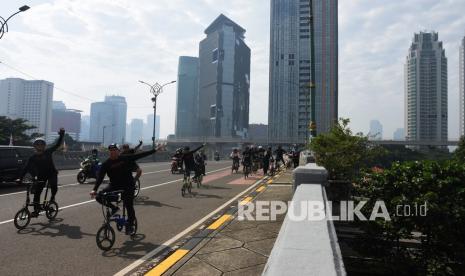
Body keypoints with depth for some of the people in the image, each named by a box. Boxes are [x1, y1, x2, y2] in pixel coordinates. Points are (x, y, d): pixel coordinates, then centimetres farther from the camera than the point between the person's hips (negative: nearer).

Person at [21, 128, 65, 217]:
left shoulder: (48, 152, -5)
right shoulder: (33, 158, -2)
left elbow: (57, 144, -5)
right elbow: (26, 168, 0)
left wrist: (61, 135, -16)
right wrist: (21, 178, -6)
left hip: (52, 174, -2)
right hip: (41, 176, 2)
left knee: (54, 187, -27)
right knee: (37, 193, 1)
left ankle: (52, 197, 6)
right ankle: (36, 210, 13)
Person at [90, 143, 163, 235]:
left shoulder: (125, 158, -7)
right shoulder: (106, 164, -6)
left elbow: (140, 155, -6)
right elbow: (100, 177, -11)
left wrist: (155, 150, -9)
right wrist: (94, 189, -23)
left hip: (127, 187, -2)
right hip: (114, 186, 2)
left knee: (129, 207, -3)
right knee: (99, 197, -15)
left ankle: (130, 225, 19)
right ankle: (113, 208, 8)